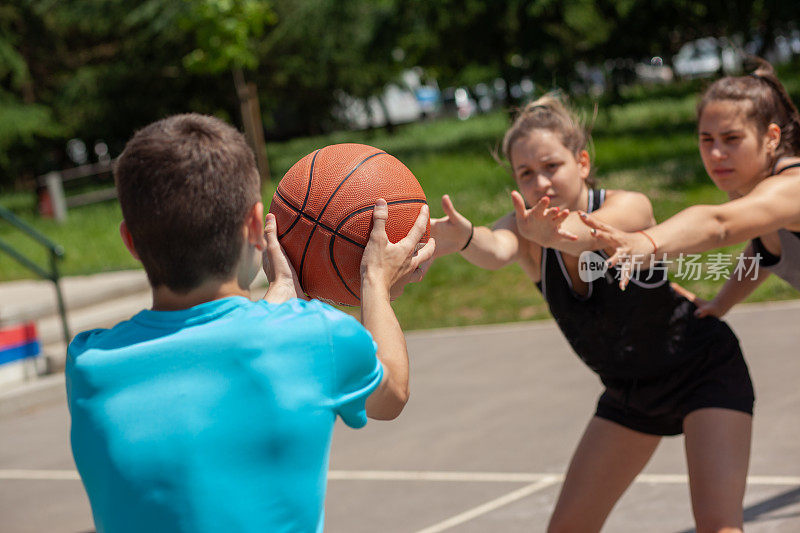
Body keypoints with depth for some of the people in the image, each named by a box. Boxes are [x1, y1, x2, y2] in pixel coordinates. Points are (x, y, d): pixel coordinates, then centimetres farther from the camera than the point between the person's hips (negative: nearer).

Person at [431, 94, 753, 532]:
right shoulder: (526, 228, -17)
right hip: (629, 392, 5)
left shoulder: (629, 206, -26)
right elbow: (496, 249, -42)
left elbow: (586, 232, -50)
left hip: (704, 371, -5)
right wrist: (462, 236, -67)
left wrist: (554, 230, -75)